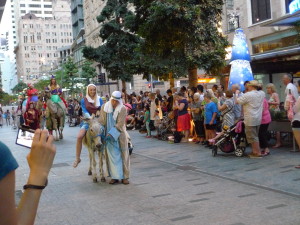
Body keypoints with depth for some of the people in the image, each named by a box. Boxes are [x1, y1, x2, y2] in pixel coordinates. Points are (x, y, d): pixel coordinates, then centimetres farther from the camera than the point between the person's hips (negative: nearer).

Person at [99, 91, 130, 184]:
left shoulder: (123, 109, -8)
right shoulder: (104, 107, 0)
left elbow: (120, 124, -14)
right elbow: (102, 121, 2)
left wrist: (111, 134, -22)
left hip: (120, 135, -2)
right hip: (109, 135, 2)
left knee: (123, 155, 3)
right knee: (112, 156, 2)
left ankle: (125, 177, 11)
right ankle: (115, 176, 8)